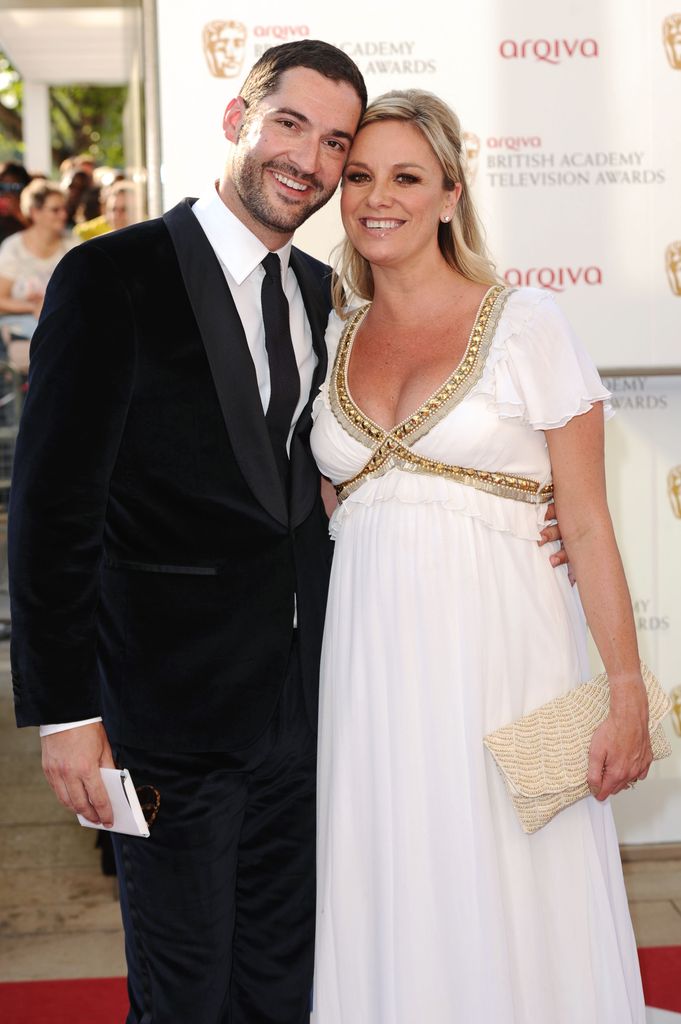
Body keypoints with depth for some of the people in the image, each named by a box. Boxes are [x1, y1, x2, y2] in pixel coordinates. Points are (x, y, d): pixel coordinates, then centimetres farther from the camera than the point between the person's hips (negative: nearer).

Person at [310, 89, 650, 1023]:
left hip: (500, 657, -3)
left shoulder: (525, 323, -3)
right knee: (393, 910, 12)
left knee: (507, 914, 6)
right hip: (370, 659, 4)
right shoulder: (334, 341, 9)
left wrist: (628, 689, -9)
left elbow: (587, 523, -5)